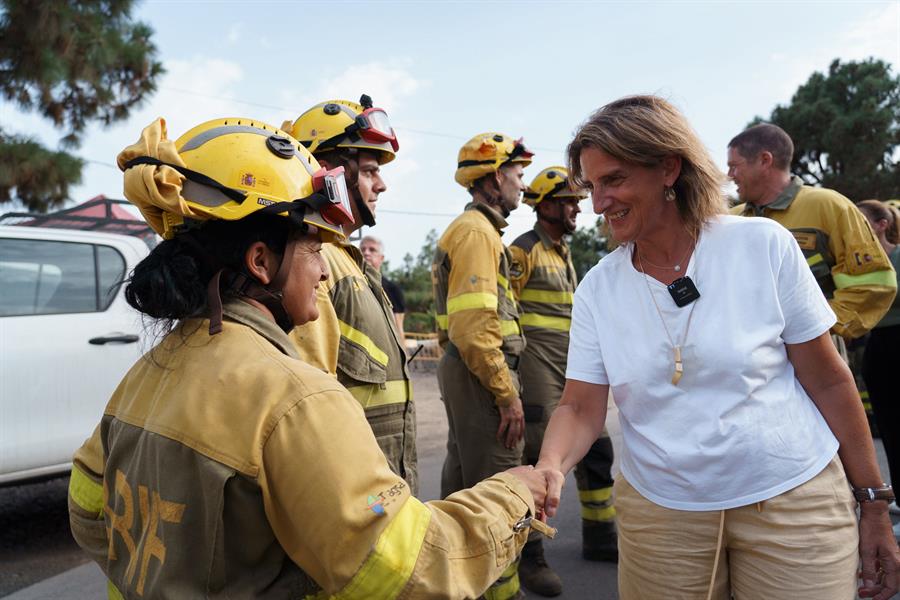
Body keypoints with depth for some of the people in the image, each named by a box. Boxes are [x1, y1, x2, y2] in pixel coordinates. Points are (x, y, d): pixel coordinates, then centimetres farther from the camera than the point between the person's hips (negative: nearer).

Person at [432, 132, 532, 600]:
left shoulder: (466, 228, 19)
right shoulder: (477, 231, -13)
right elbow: (474, 326, -23)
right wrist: (508, 395, -19)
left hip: (460, 369, 11)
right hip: (481, 374, -11)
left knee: (462, 480, 17)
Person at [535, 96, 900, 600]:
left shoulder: (763, 245, -10)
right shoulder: (597, 289, -3)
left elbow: (828, 380, -4)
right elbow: (581, 408, -4)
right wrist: (550, 468, -25)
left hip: (794, 503, -1)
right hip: (660, 514, 2)